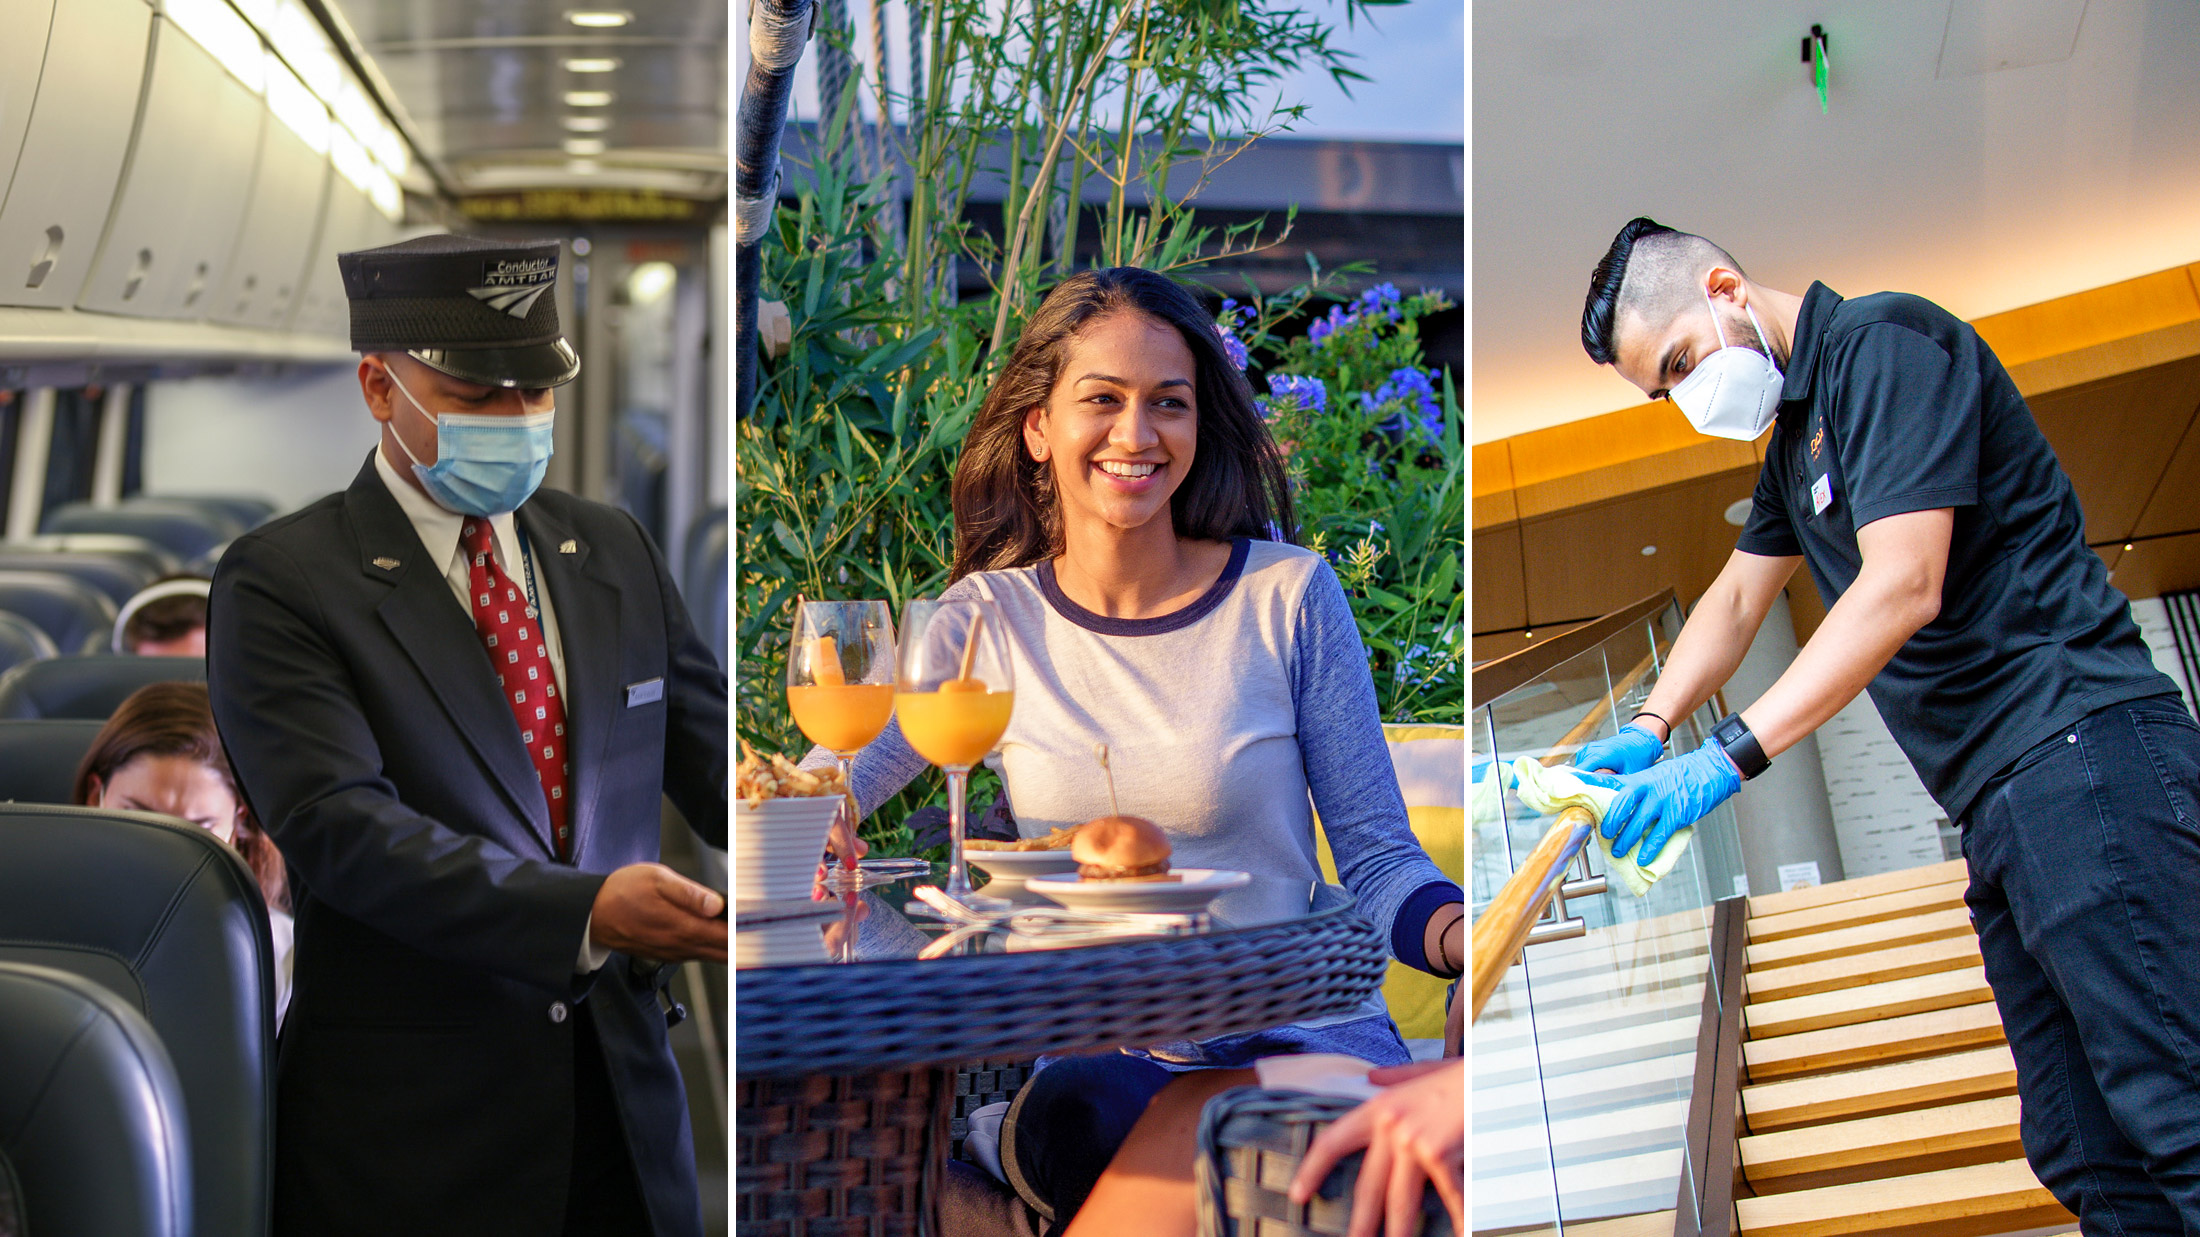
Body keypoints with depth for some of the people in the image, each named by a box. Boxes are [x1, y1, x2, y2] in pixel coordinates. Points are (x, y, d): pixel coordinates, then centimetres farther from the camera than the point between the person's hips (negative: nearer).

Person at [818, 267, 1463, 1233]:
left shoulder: (1288, 595, 0)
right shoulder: (991, 619, 5)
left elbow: (1378, 859, 1)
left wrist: (1467, 934, -21)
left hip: (1304, 1043, 0)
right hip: (1102, 1057, 1)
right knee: (1075, 1122, -34)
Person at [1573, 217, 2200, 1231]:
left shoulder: (1884, 344, -9)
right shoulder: (1794, 431, 23)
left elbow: (1904, 587, -19)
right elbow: (1737, 595, 26)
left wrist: (1729, 757, -21)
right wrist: (1649, 728, 7)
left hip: (2078, 749, -11)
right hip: (2003, 797, 11)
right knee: (2086, 1155, 5)